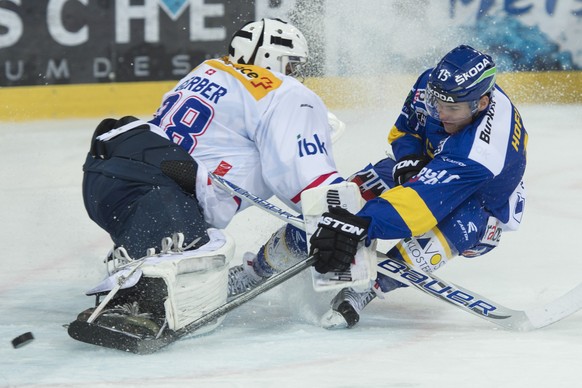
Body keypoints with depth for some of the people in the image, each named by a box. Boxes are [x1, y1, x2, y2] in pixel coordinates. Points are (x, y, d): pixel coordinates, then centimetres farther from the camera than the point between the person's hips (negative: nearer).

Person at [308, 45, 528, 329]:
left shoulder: (484, 148, -44)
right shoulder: (431, 85, -22)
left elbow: (428, 194, -54)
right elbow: (403, 130, -1)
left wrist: (363, 224, -65)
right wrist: (409, 159, -25)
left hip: (480, 207, -7)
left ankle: (365, 289, -29)